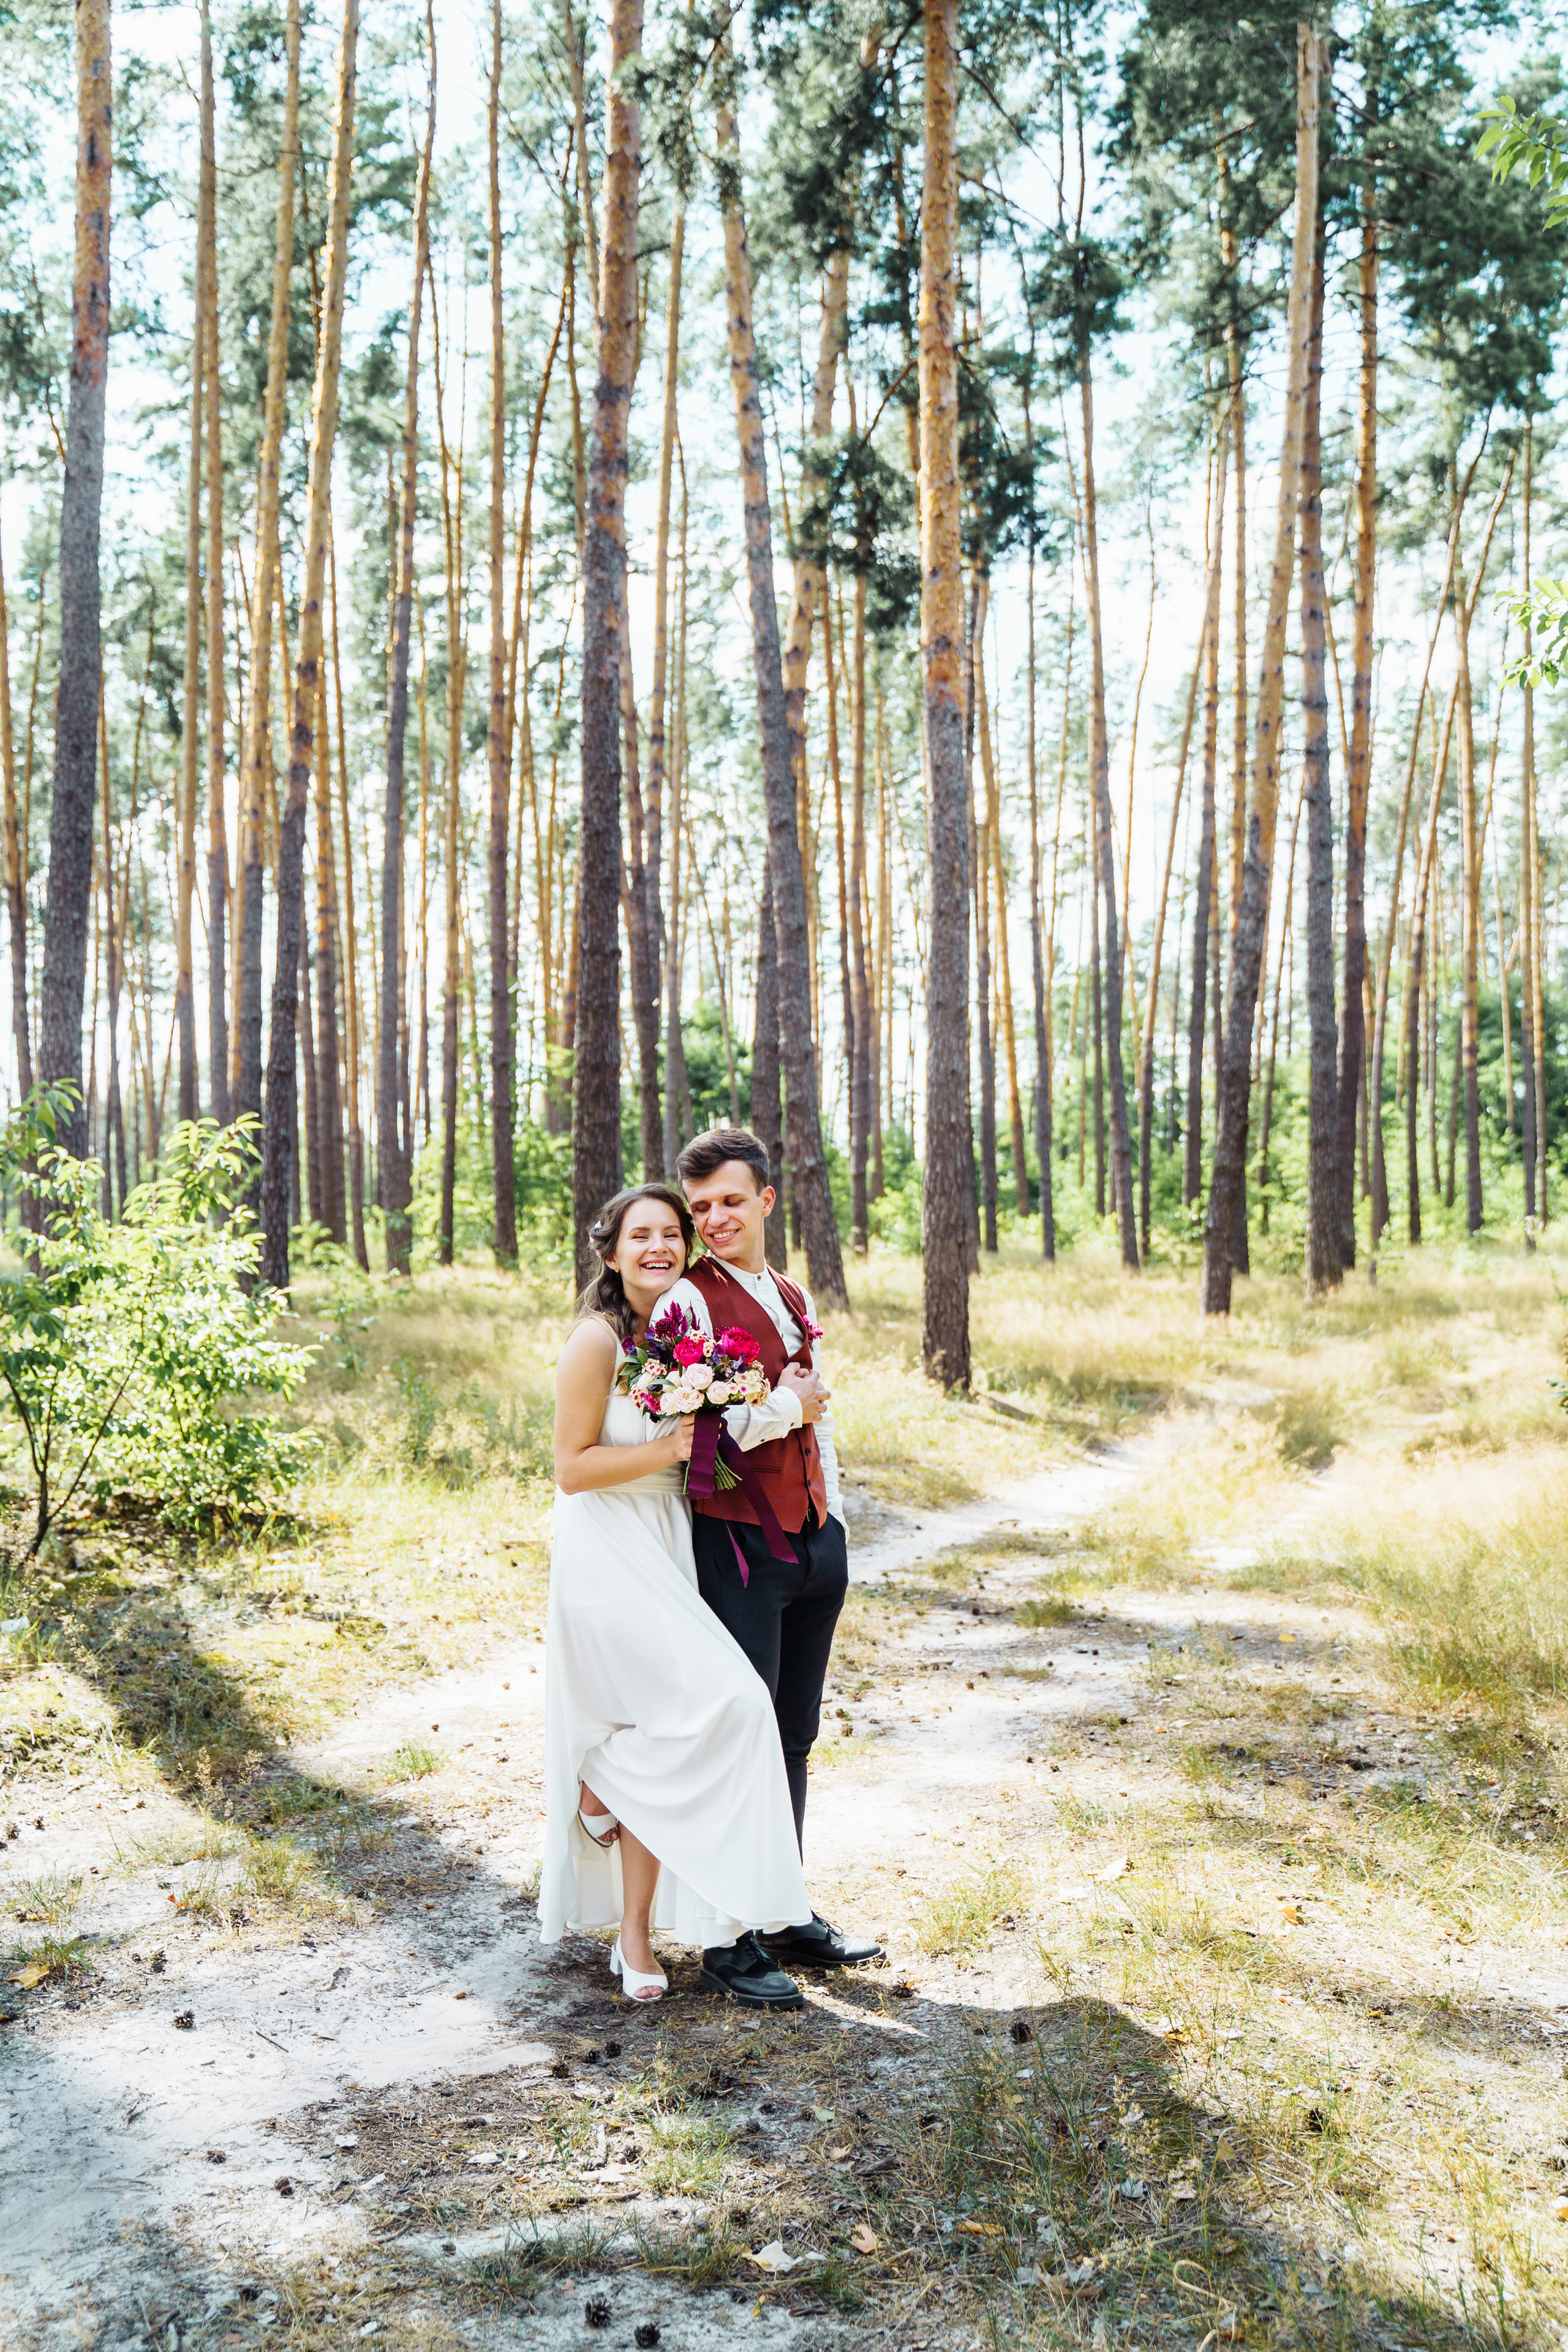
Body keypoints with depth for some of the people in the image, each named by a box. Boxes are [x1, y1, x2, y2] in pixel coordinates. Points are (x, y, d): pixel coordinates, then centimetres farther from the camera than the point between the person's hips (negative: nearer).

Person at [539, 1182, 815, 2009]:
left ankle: (635, 1936, 16)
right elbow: (572, 1467, -14)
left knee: (666, 1746, 7)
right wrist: (668, 1448, -19)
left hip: (664, 1554, 8)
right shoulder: (597, 1338, -12)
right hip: (607, 1558, -8)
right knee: (726, 1702, -17)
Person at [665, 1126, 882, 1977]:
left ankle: (786, 1912, 26)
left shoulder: (794, 1300, 16)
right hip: (738, 1544, -7)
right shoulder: (687, 1300, -8)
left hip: (816, 1541, 7)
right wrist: (781, 1408, -9)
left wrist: (833, 1513, 17)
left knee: (794, 1732, 14)